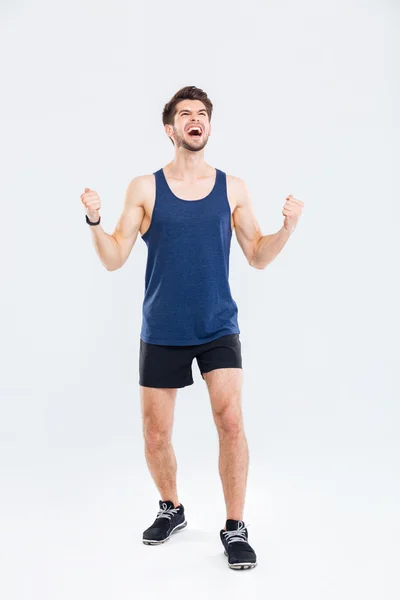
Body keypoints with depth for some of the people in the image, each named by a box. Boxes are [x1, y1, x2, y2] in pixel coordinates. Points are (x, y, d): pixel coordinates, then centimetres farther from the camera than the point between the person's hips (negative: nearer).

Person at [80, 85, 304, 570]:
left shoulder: (232, 189, 2)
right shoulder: (144, 188, -1)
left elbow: (258, 258, 5)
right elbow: (114, 260, -3)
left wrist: (287, 228, -12)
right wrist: (94, 222, -19)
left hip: (218, 327, 0)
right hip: (162, 331, 0)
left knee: (231, 421, -11)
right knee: (155, 433, 9)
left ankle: (235, 528, 8)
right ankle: (171, 509, 36)